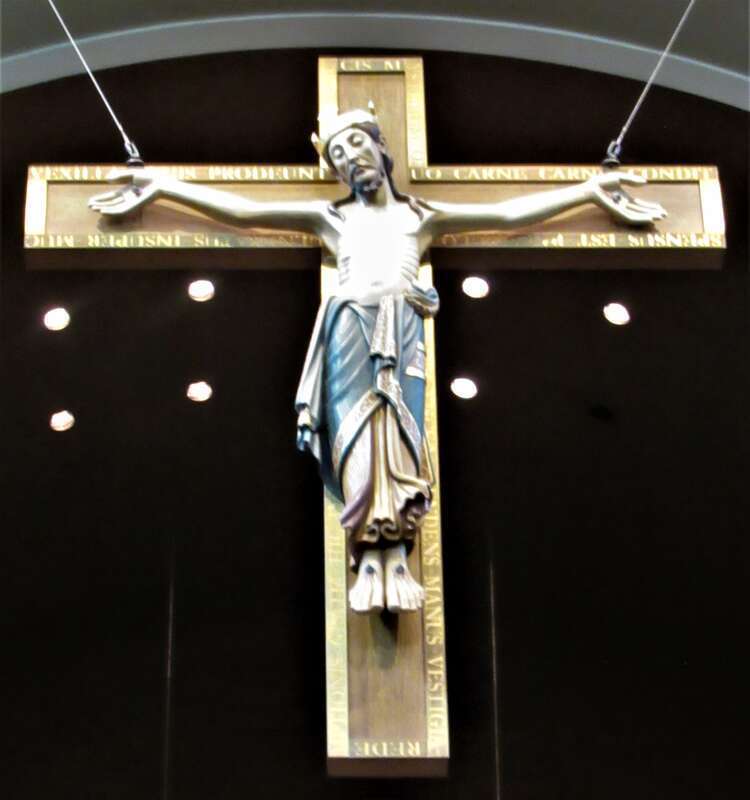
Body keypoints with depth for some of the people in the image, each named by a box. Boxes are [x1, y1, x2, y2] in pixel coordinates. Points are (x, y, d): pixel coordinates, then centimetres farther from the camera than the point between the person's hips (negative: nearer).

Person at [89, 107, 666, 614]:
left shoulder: (423, 216, 24)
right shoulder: (331, 217, 23)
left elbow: (512, 213, 18)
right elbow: (241, 210, 18)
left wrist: (589, 189, 12)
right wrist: (163, 185, 13)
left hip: (401, 325, 0)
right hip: (351, 324, 0)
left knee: (399, 431, -18)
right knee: (357, 430, -18)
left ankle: (396, 555, -28)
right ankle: (370, 558, -26)